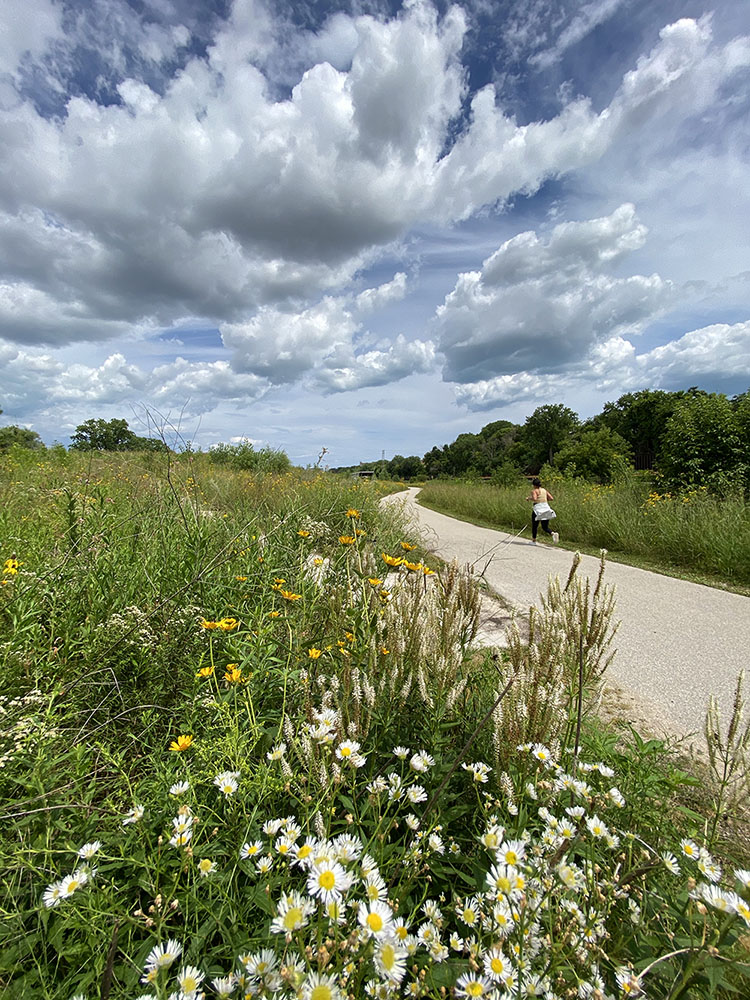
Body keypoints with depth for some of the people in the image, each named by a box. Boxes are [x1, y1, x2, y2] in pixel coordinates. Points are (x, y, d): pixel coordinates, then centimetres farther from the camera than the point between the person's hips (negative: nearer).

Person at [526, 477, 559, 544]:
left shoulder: (534, 491, -6)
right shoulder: (544, 490, 13)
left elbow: (534, 499, -22)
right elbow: (551, 498, 10)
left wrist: (528, 498, -5)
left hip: (537, 509, -5)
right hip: (546, 508, 5)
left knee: (534, 526, 12)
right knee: (545, 527, 9)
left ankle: (534, 540, 19)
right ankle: (553, 533, -18)